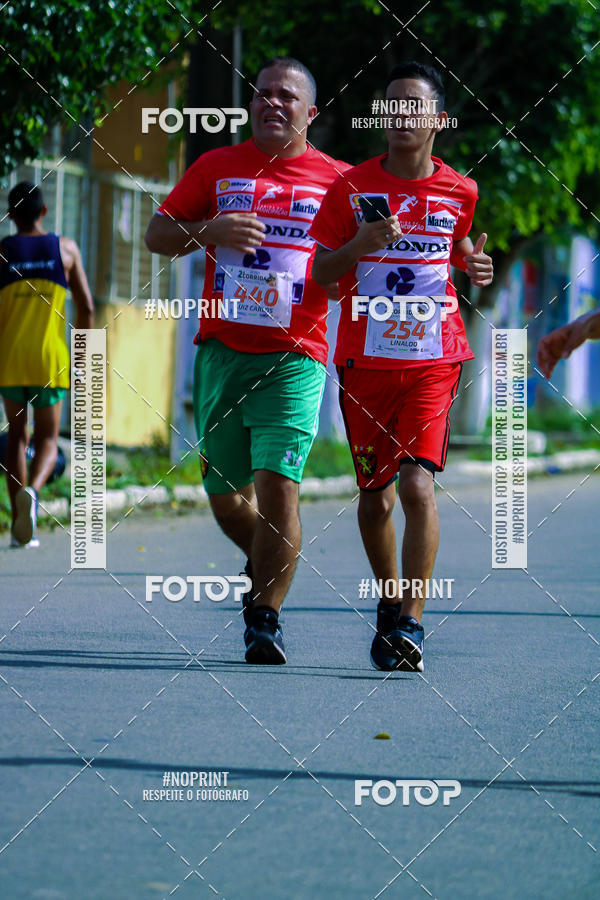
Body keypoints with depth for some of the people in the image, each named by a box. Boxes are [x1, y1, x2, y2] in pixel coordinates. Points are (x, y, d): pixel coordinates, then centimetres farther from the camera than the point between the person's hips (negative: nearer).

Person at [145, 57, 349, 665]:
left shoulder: (337, 180, 5)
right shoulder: (216, 168, 9)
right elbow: (156, 235, 11)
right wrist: (210, 231, -9)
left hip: (293, 358, -3)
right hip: (222, 352, 3)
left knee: (278, 484, -17)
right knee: (226, 496, 10)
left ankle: (265, 618, -7)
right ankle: (265, 563, 41)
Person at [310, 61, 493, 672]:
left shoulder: (458, 192, 4)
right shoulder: (352, 187, 1)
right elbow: (320, 272, 4)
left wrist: (473, 267, 1)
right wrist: (360, 245, -16)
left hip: (432, 361, -1)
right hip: (364, 362, 1)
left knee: (417, 485, -18)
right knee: (375, 494, 9)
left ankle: (410, 624, -17)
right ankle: (390, 603, 32)